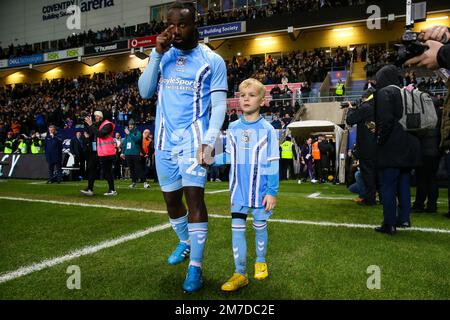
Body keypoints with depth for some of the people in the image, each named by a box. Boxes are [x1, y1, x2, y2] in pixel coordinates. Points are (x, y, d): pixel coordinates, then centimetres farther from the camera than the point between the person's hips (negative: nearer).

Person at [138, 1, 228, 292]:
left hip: (193, 136, -5)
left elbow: (219, 106, -5)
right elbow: (145, 92, 3)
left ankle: (196, 266, -5)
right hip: (165, 139, 5)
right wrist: (156, 53, -6)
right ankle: (184, 243, 37)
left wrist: (209, 142, -18)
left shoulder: (212, 60, -3)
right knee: (171, 198, 12)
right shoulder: (163, 56, 9)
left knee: (194, 195, -15)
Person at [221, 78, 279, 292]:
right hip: (238, 190, 2)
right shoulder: (233, 128, 2)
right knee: (237, 228, 0)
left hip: (260, 190, -2)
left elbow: (273, 163, -7)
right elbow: (229, 158, 8)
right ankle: (240, 274, 10)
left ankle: (261, 262, 37)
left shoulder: (267, 130, -8)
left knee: (259, 226, 14)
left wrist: (272, 192, -9)